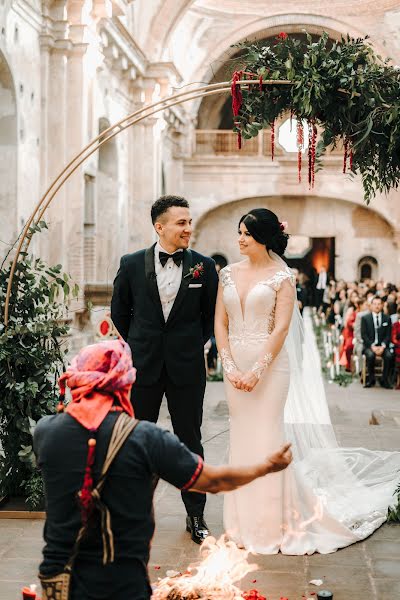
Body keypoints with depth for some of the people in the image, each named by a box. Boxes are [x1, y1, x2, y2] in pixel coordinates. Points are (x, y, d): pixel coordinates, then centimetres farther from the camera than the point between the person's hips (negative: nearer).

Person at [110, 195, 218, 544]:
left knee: (190, 440, 8)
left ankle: (196, 515, 20)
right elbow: (120, 311, 10)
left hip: (187, 368, 0)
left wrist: (192, 345, 9)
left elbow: (211, 315, 9)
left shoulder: (204, 266, -3)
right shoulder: (133, 264, -2)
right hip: (143, 367, 1)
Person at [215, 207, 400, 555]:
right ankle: (244, 523, 21)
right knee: (241, 440, 10)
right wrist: (230, 366, -5)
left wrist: (257, 370, -17)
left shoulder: (281, 276, -5)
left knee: (266, 439, -3)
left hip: (270, 366, -5)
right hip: (235, 368, 5)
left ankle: (272, 525, 9)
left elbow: (281, 328, -12)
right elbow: (220, 324, 7)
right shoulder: (229, 274, 9)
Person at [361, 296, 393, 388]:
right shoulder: (365, 318, 5)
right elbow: (364, 335, -1)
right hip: (369, 345, -1)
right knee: (370, 355, -34)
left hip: (382, 346, 1)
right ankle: (371, 379, -17)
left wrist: (383, 346, -13)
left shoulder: (387, 319, 10)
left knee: (388, 356, -30)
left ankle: (384, 380, -16)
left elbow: (388, 335, 5)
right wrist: (372, 346, -15)